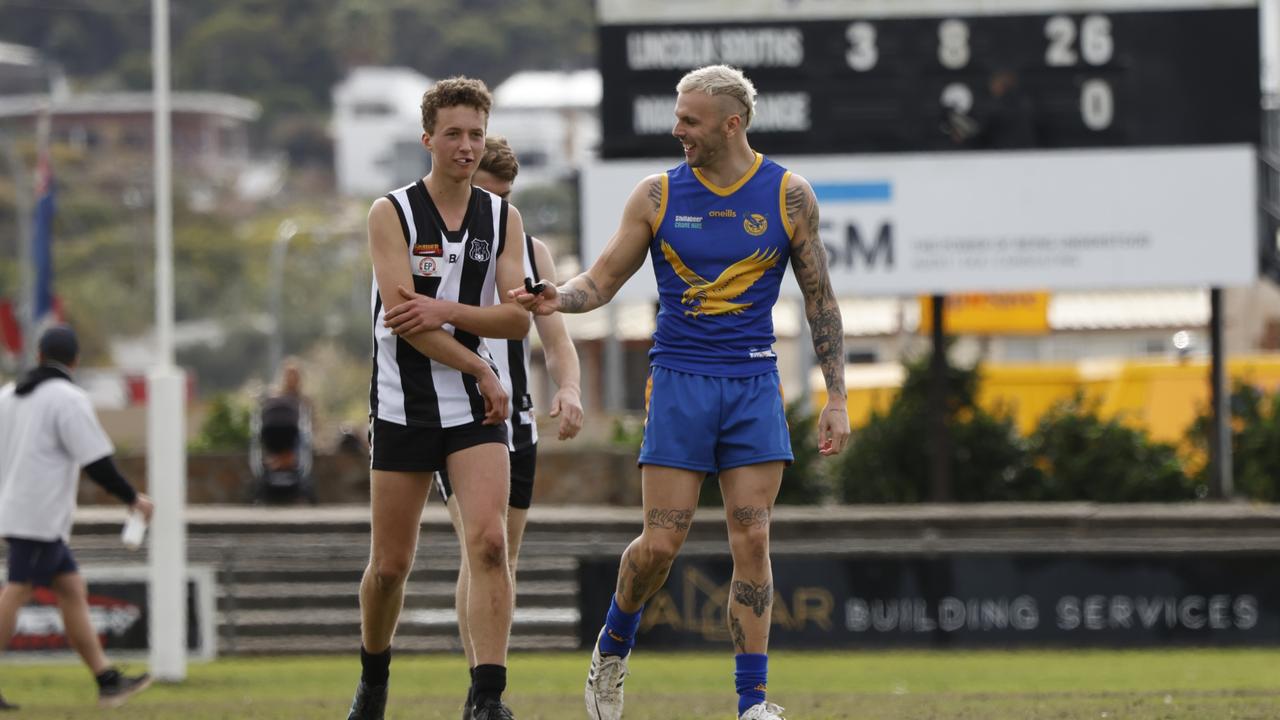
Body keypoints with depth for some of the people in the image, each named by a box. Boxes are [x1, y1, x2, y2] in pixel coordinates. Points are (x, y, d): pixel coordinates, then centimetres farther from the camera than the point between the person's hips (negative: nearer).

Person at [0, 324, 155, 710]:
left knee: (72, 589, 9)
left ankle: (108, 681, 9)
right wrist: (133, 499, -1)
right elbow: (96, 461, -12)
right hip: (40, 516, -8)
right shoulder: (68, 398, -10)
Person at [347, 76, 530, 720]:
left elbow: (518, 318, -3)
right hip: (403, 406, -2)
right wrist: (479, 368, -12)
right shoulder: (392, 214, -5)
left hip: (475, 408, 2)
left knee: (489, 542, -17)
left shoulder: (503, 219, 5)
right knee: (390, 564, 5)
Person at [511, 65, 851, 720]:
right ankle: (611, 650, 22)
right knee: (661, 543, -6)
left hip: (753, 383, 0)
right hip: (679, 378, 0)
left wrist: (835, 400, 3)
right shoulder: (657, 196, 1)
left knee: (751, 541, -6)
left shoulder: (788, 196, 1)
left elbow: (820, 301, 7)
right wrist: (556, 300, -18)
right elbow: (602, 280, 5)